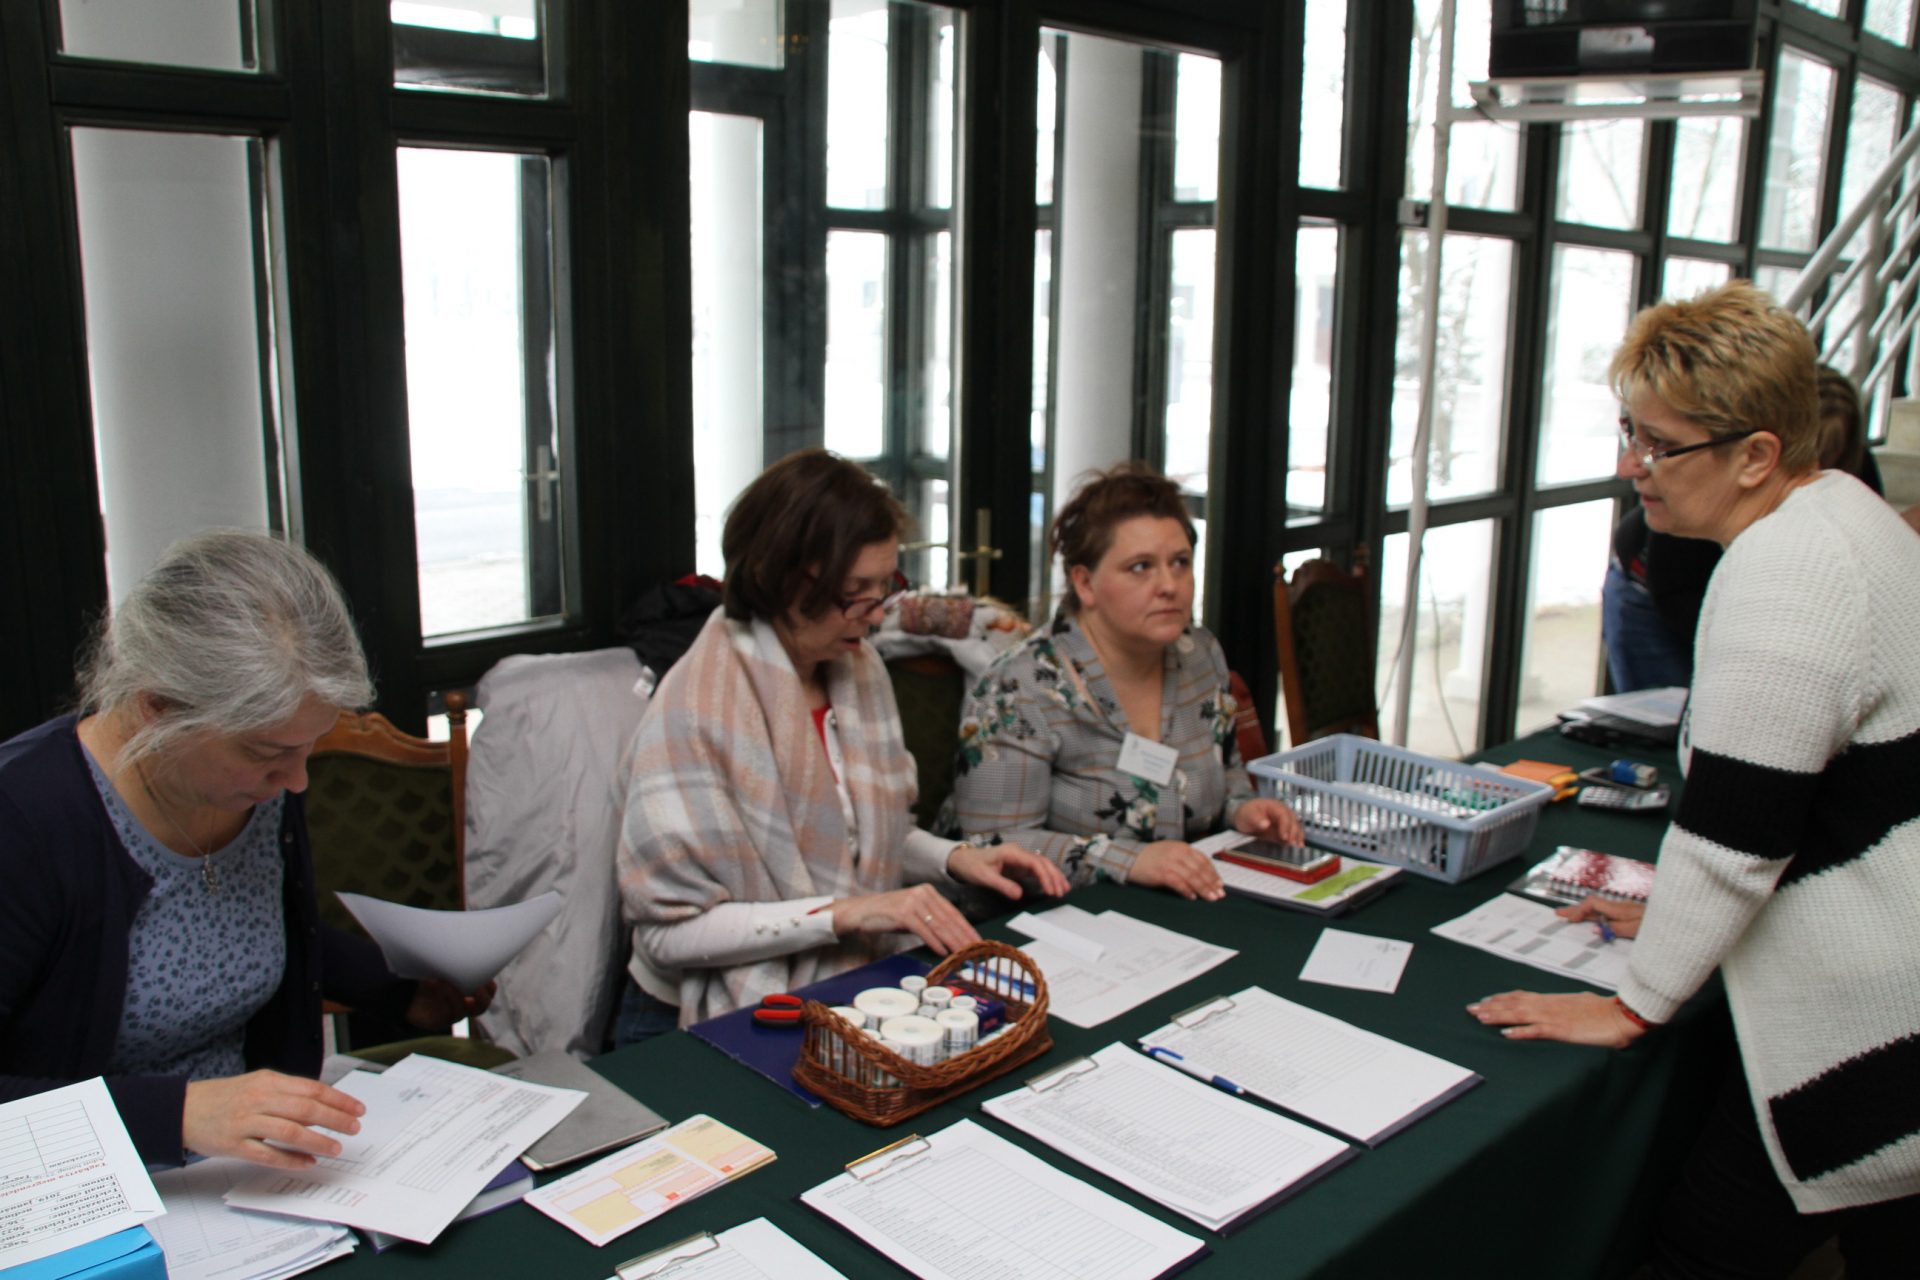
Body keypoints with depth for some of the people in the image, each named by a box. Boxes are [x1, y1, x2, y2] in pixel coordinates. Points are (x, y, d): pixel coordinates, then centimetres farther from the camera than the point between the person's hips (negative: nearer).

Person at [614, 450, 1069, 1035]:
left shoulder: (861, 668, 6)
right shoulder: (697, 707, -18)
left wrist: (955, 858, 0)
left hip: (848, 996, 7)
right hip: (706, 1028, -7)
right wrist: (844, 912, -25)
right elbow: (669, 930, -19)